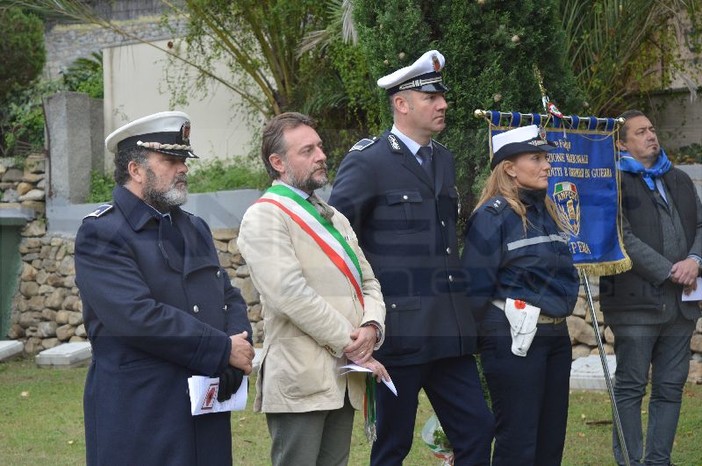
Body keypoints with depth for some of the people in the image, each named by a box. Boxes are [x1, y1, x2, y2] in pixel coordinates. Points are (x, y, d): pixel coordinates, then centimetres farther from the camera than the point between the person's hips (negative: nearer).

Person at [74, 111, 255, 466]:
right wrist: (223, 350, -15)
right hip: (139, 420, -7)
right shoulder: (100, 234, -8)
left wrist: (233, 368, -7)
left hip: (207, 415, 7)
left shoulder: (195, 229, 17)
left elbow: (231, 299, 14)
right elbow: (139, 317, -19)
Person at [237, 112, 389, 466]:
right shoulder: (264, 217, -6)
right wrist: (352, 347, -14)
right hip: (301, 380, -7)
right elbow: (291, 294, -16)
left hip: (344, 380, 7)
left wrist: (371, 327, -5)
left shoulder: (335, 219, 21)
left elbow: (368, 283, 17)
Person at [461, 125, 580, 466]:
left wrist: (558, 318, 19)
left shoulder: (546, 211, 13)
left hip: (556, 335, 8)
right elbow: (477, 287, -12)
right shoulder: (493, 215, -10)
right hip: (515, 339, -8)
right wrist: (486, 337, -6)